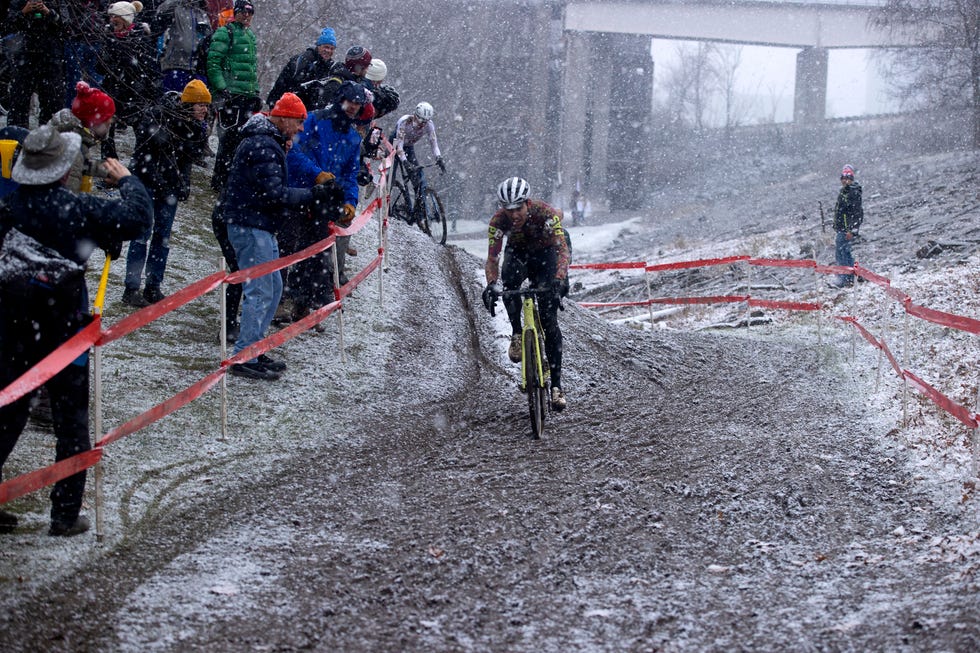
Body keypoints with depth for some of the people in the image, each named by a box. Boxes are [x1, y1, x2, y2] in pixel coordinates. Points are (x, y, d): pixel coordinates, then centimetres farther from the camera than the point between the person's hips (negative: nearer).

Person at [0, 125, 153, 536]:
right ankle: (66, 514, 10)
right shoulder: (77, 208, -16)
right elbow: (137, 217, -12)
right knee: (71, 422, 8)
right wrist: (126, 180, 3)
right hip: (65, 328, -4)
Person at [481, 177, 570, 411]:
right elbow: (492, 257, -30)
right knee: (508, 282, -37)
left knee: (549, 320, -12)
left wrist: (560, 278, -58)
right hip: (517, 253, 2)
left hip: (545, 254, -2)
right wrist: (492, 284, -51)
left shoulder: (545, 213, -32)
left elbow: (562, 249, -40)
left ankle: (556, 384, -8)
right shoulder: (498, 220, -26)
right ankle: (517, 335, -16)